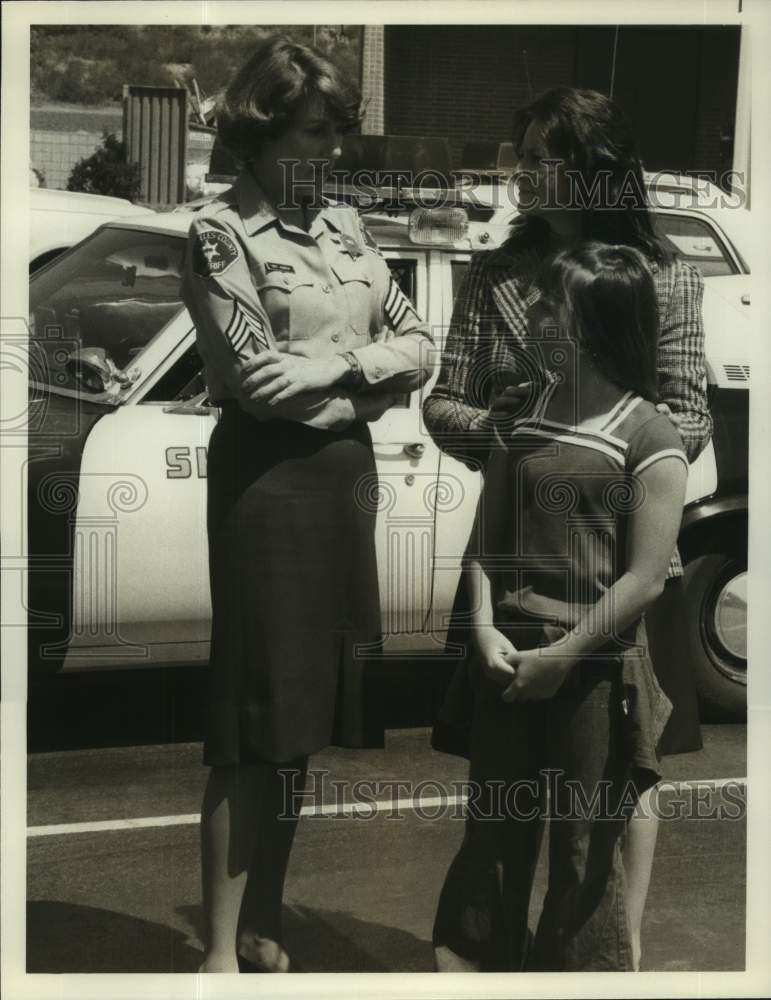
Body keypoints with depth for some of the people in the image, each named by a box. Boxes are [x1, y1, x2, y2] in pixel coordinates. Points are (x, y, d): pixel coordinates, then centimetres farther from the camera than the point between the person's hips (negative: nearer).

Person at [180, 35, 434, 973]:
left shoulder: (342, 222, 14)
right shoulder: (222, 231, -6)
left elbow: (417, 344, 11)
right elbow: (259, 377, -15)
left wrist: (341, 361, -7)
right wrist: (364, 367, -3)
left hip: (348, 472, 7)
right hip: (269, 480, -6)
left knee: (304, 718, 11)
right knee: (252, 729, -2)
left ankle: (264, 929, 24)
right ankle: (222, 949, 8)